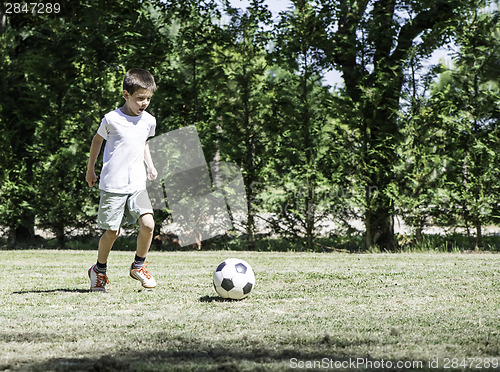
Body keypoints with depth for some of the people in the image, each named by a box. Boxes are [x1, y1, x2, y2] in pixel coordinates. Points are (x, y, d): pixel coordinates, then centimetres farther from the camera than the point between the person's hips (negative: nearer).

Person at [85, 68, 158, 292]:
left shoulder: (149, 121, 6)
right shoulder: (112, 119, -8)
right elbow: (97, 140, 10)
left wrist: (150, 164, 12)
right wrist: (90, 170, 16)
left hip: (137, 184, 4)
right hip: (112, 185, -4)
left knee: (148, 224, -15)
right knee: (112, 231, -2)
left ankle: (138, 266, 7)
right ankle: (99, 270, 24)